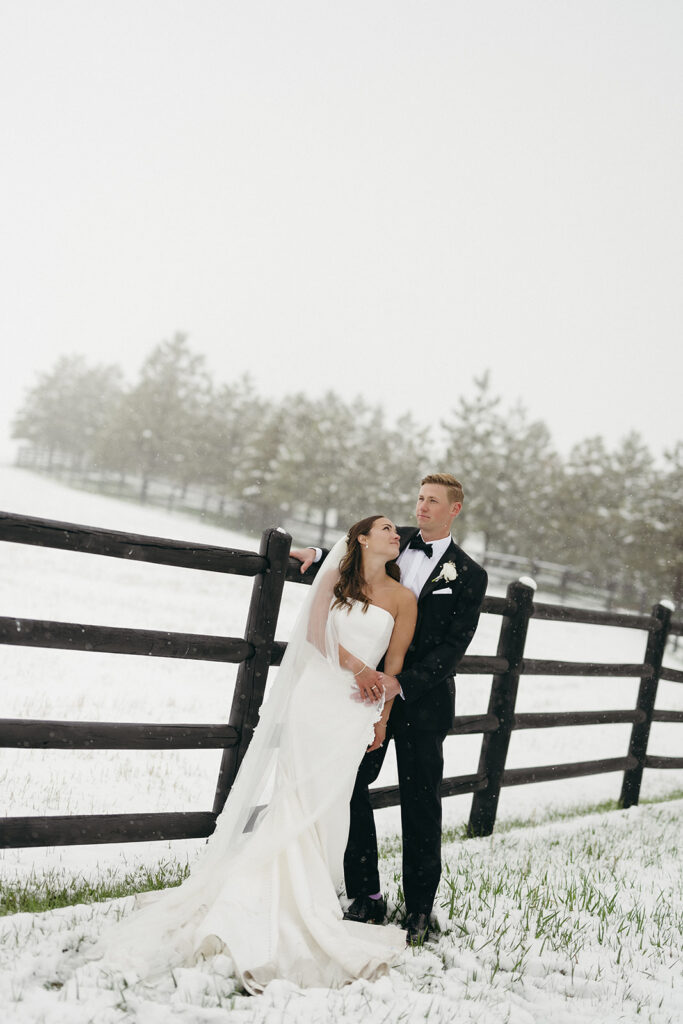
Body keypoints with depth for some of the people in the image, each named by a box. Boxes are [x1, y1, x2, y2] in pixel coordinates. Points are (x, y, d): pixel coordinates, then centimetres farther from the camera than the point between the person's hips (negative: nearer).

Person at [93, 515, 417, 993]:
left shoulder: (402, 598, 9)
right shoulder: (334, 577, 13)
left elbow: (395, 662, 8)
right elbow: (315, 631, 3)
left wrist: (382, 720, 3)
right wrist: (356, 667, -8)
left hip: (355, 709, -1)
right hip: (312, 694, 1)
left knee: (320, 803, -8)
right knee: (286, 793, -7)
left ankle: (304, 912, -1)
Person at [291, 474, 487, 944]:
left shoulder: (468, 575, -3)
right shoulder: (395, 540, 6)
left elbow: (453, 646, -11)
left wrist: (402, 683, -23)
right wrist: (317, 553, 8)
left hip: (423, 701, -3)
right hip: (372, 690, 3)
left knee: (421, 807, 5)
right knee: (350, 788, 0)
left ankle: (419, 909, 19)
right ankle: (367, 897, 14)